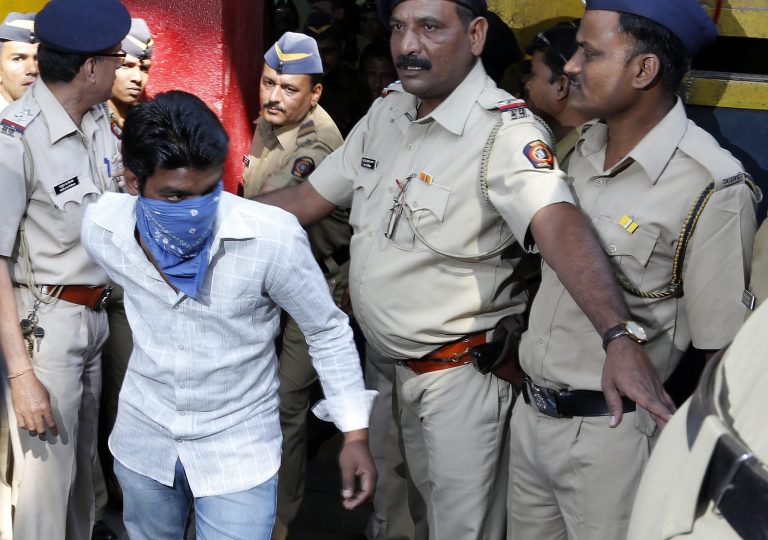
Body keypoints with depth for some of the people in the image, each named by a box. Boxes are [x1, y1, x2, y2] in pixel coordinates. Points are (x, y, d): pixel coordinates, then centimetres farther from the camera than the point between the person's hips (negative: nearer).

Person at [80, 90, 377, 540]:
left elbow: (328, 331, -11)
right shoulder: (100, 229, -16)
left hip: (239, 449, -4)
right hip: (143, 438, 4)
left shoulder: (273, 237, -27)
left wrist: (356, 433, -9)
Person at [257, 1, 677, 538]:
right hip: (382, 358, 7)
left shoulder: (504, 129, -22)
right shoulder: (385, 113, 1)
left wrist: (621, 338, -52)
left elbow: (557, 225, -38)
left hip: (460, 372, -7)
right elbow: (308, 198, 8)